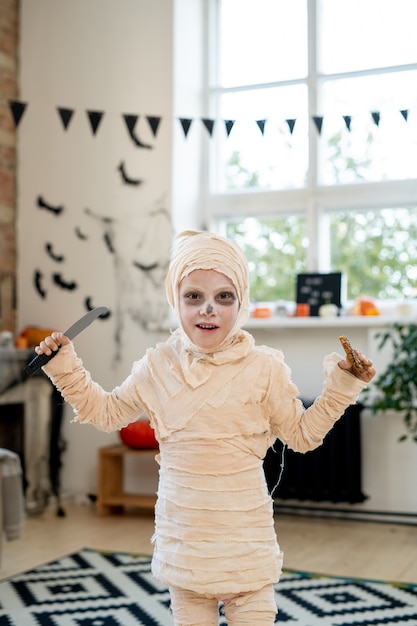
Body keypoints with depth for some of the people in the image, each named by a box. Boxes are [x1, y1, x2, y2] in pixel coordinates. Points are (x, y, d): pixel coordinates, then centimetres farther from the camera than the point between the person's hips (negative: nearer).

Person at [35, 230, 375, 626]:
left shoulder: (264, 368, -6)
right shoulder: (157, 367, -1)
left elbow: (302, 433, 3)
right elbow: (106, 411, 14)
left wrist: (342, 386, -6)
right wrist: (65, 368, 7)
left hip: (245, 533, -2)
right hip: (182, 532, 2)